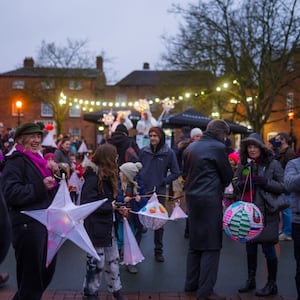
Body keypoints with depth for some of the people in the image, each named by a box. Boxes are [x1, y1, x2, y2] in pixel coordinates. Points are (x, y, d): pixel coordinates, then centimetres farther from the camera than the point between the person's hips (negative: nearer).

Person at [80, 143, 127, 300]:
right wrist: (110, 207, -20)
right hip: (95, 228, -9)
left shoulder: (107, 176, 8)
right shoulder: (93, 178, -20)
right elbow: (86, 205, -25)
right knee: (96, 262, 5)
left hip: (108, 226, 9)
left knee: (113, 260, 17)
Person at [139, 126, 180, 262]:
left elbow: (176, 172, 0)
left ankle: (158, 251, 22)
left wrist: (163, 181, -8)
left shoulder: (169, 153, -4)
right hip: (143, 191, 1)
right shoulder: (143, 151, 1)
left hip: (159, 192, -1)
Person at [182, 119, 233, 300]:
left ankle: (191, 283, 26)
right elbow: (228, 176, -3)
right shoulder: (218, 147, -11)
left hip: (193, 198, 8)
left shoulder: (191, 148, 12)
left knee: (195, 243, 17)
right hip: (211, 200, -8)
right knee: (211, 246, -1)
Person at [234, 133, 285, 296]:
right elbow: (235, 184, 17)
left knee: (268, 248, 2)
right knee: (250, 247, 15)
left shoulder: (273, 164, -6)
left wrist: (265, 182, -20)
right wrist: (240, 185, -6)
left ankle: (272, 284, 16)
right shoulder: (244, 165, 10)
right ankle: (251, 280, 29)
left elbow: (283, 186, -8)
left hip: (266, 212, -5)